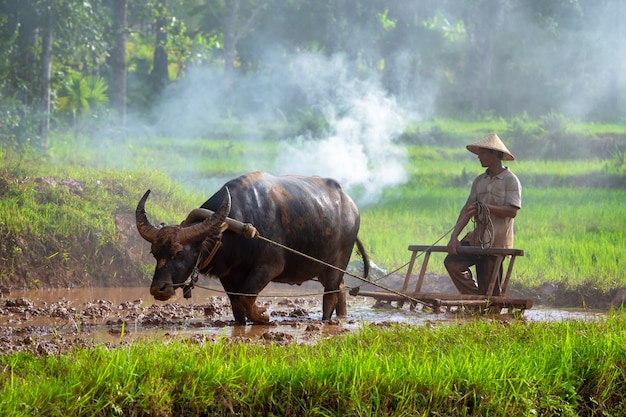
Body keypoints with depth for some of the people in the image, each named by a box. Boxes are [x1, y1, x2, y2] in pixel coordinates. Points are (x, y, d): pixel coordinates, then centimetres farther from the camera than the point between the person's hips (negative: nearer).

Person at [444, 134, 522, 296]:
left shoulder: (510, 180, -5)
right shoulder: (479, 181, 14)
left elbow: (512, 211, -16)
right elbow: (467, 209, 6)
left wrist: (485, 208, -23)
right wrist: (454, 236, -7)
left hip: (497, 241, -6)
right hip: (478, 237, 6)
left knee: (490, 289, -3)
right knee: (452, 262, -12)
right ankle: (476, 299, -2)